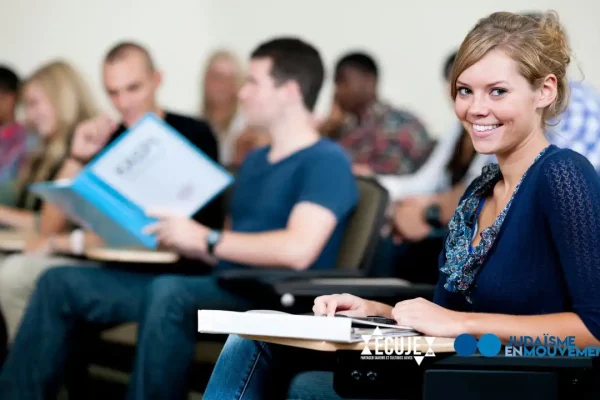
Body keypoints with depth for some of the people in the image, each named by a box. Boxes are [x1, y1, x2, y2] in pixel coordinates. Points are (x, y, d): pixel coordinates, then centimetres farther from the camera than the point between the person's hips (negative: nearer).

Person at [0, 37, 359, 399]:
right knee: (62, 283, 3)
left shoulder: (326, 162, -6)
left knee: (170, 291, -42)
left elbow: (298, 250, -23)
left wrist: (205, 239, -17)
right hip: (220, 288, 10)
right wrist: (172, 235, 6)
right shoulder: (256, 160, 24)